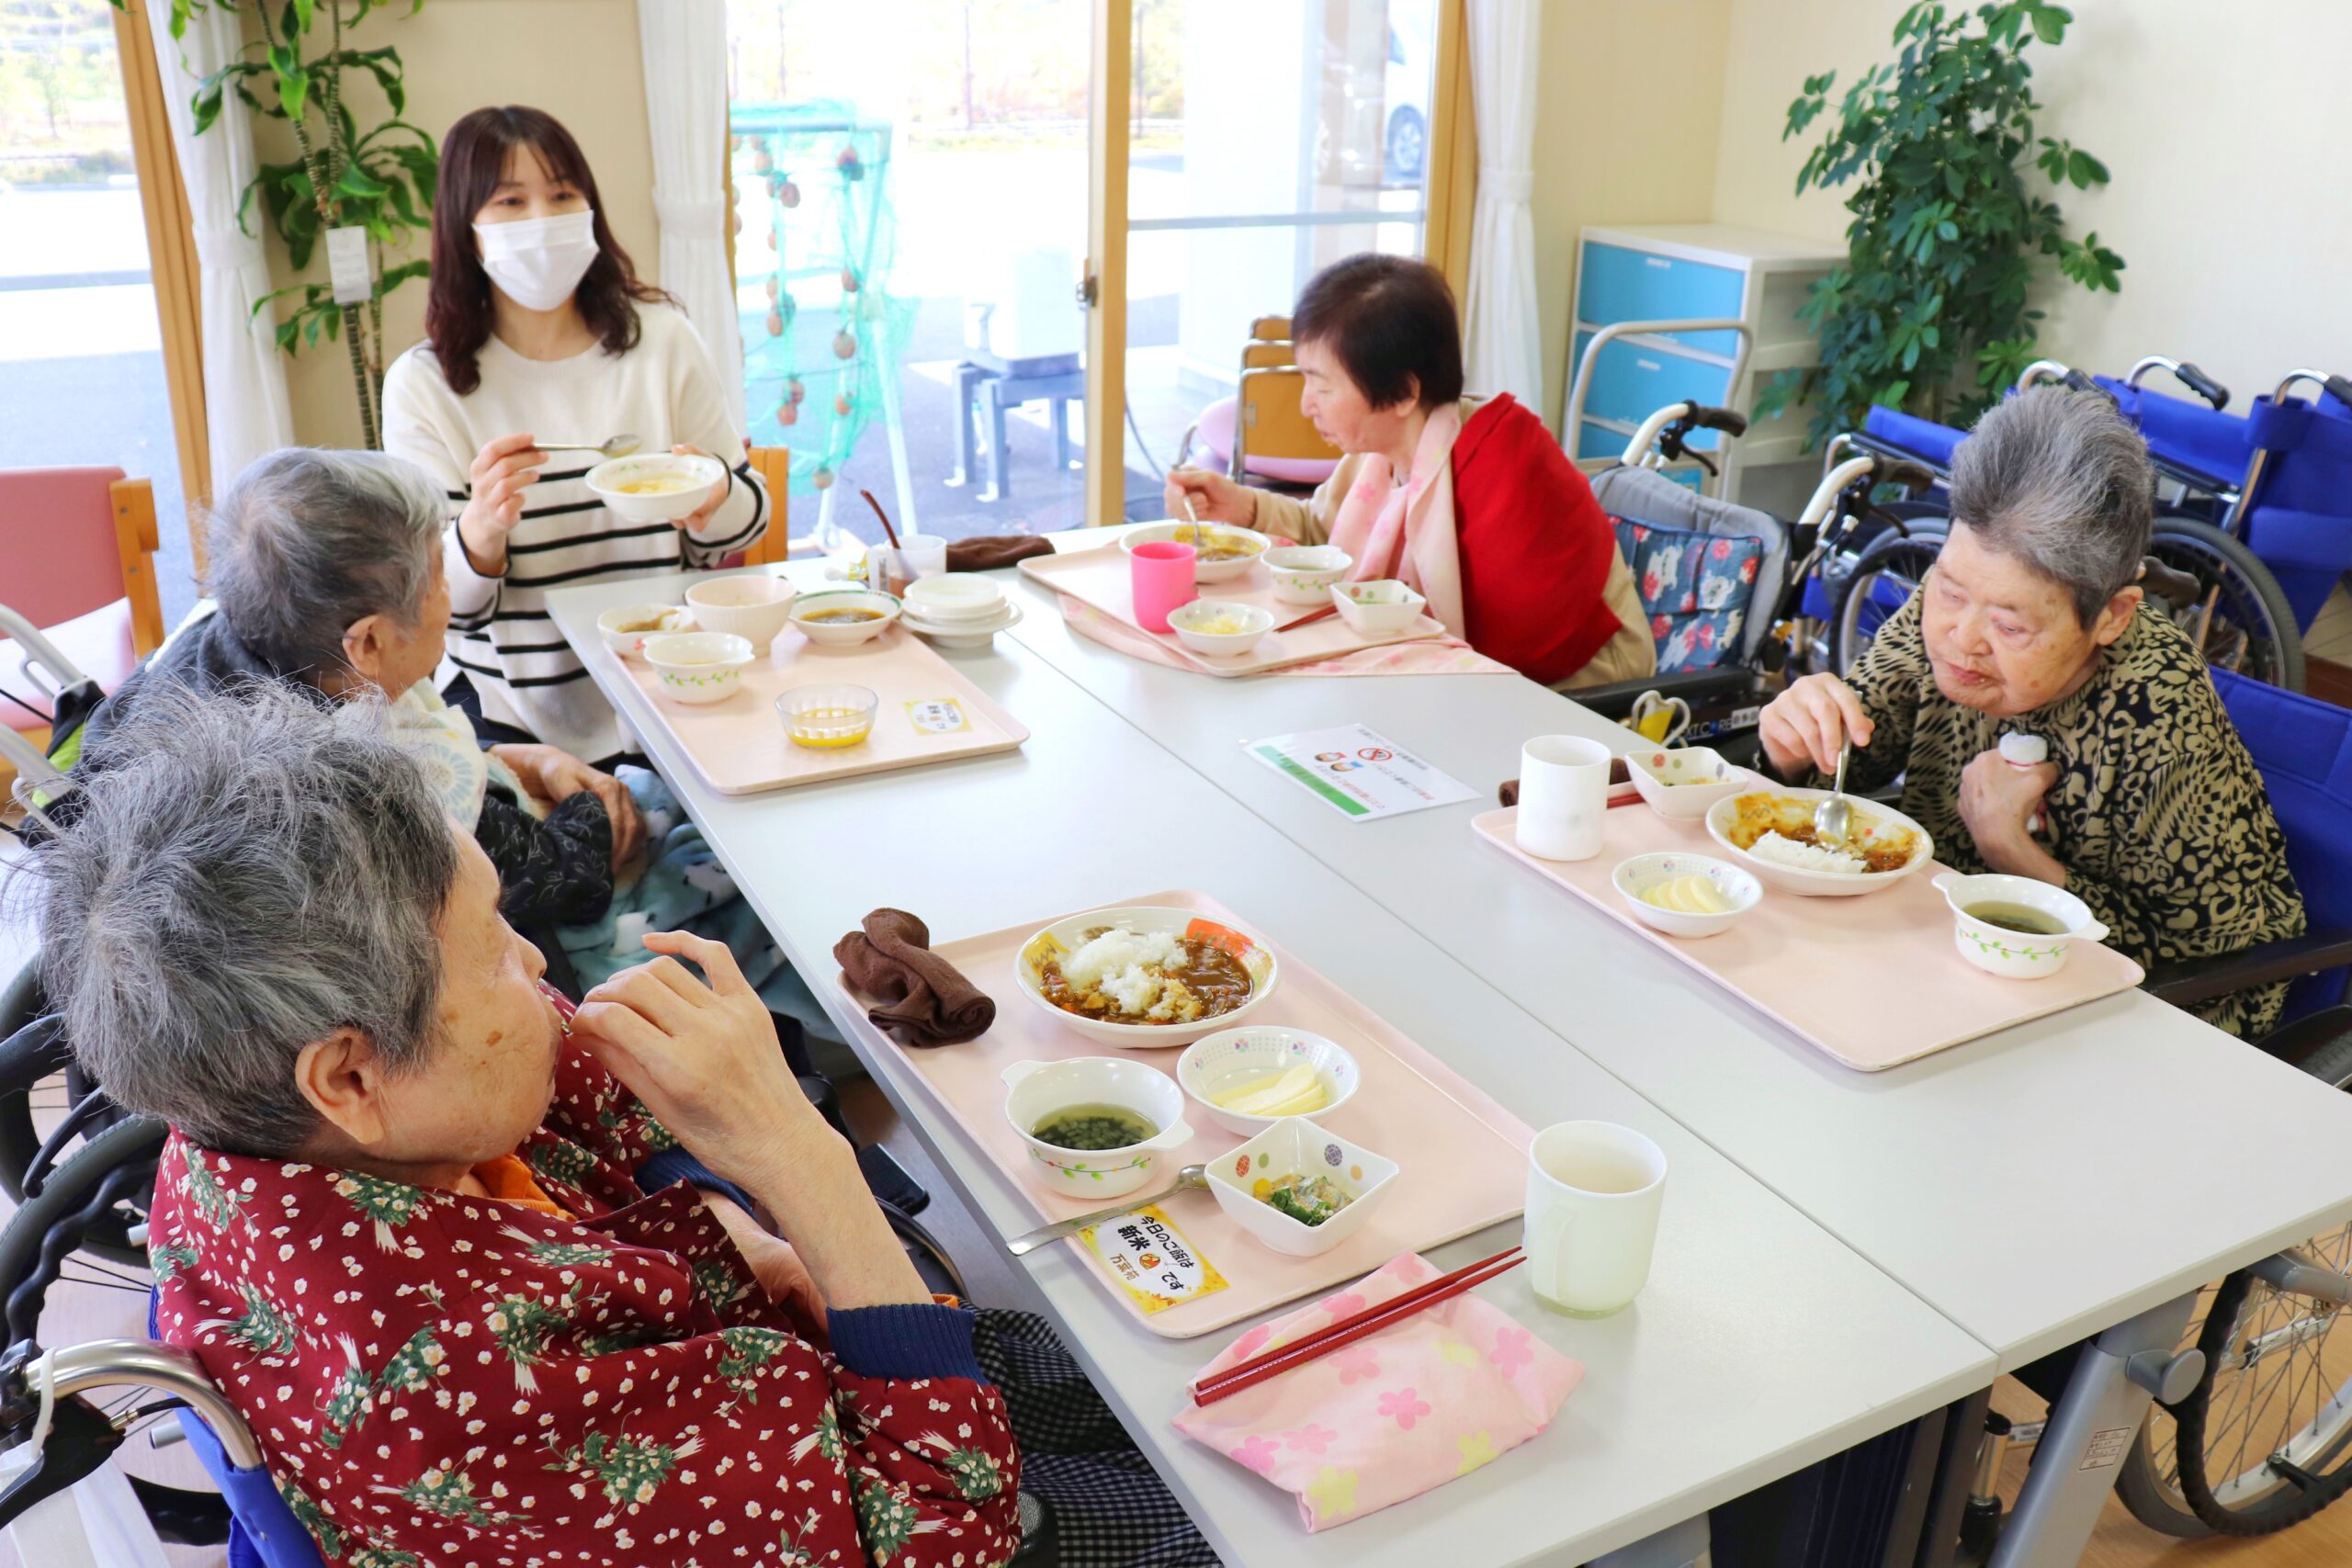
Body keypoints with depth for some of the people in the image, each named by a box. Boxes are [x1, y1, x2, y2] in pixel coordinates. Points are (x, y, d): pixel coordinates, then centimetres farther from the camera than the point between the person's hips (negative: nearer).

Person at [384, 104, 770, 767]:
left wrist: (709, 503, -14)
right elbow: (442, 607, -1)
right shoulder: (424, 384, 0)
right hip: (512, 717, 0)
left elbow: (747, 515, 8)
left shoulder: (660, 337, 3)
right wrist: (481, 531, -21)